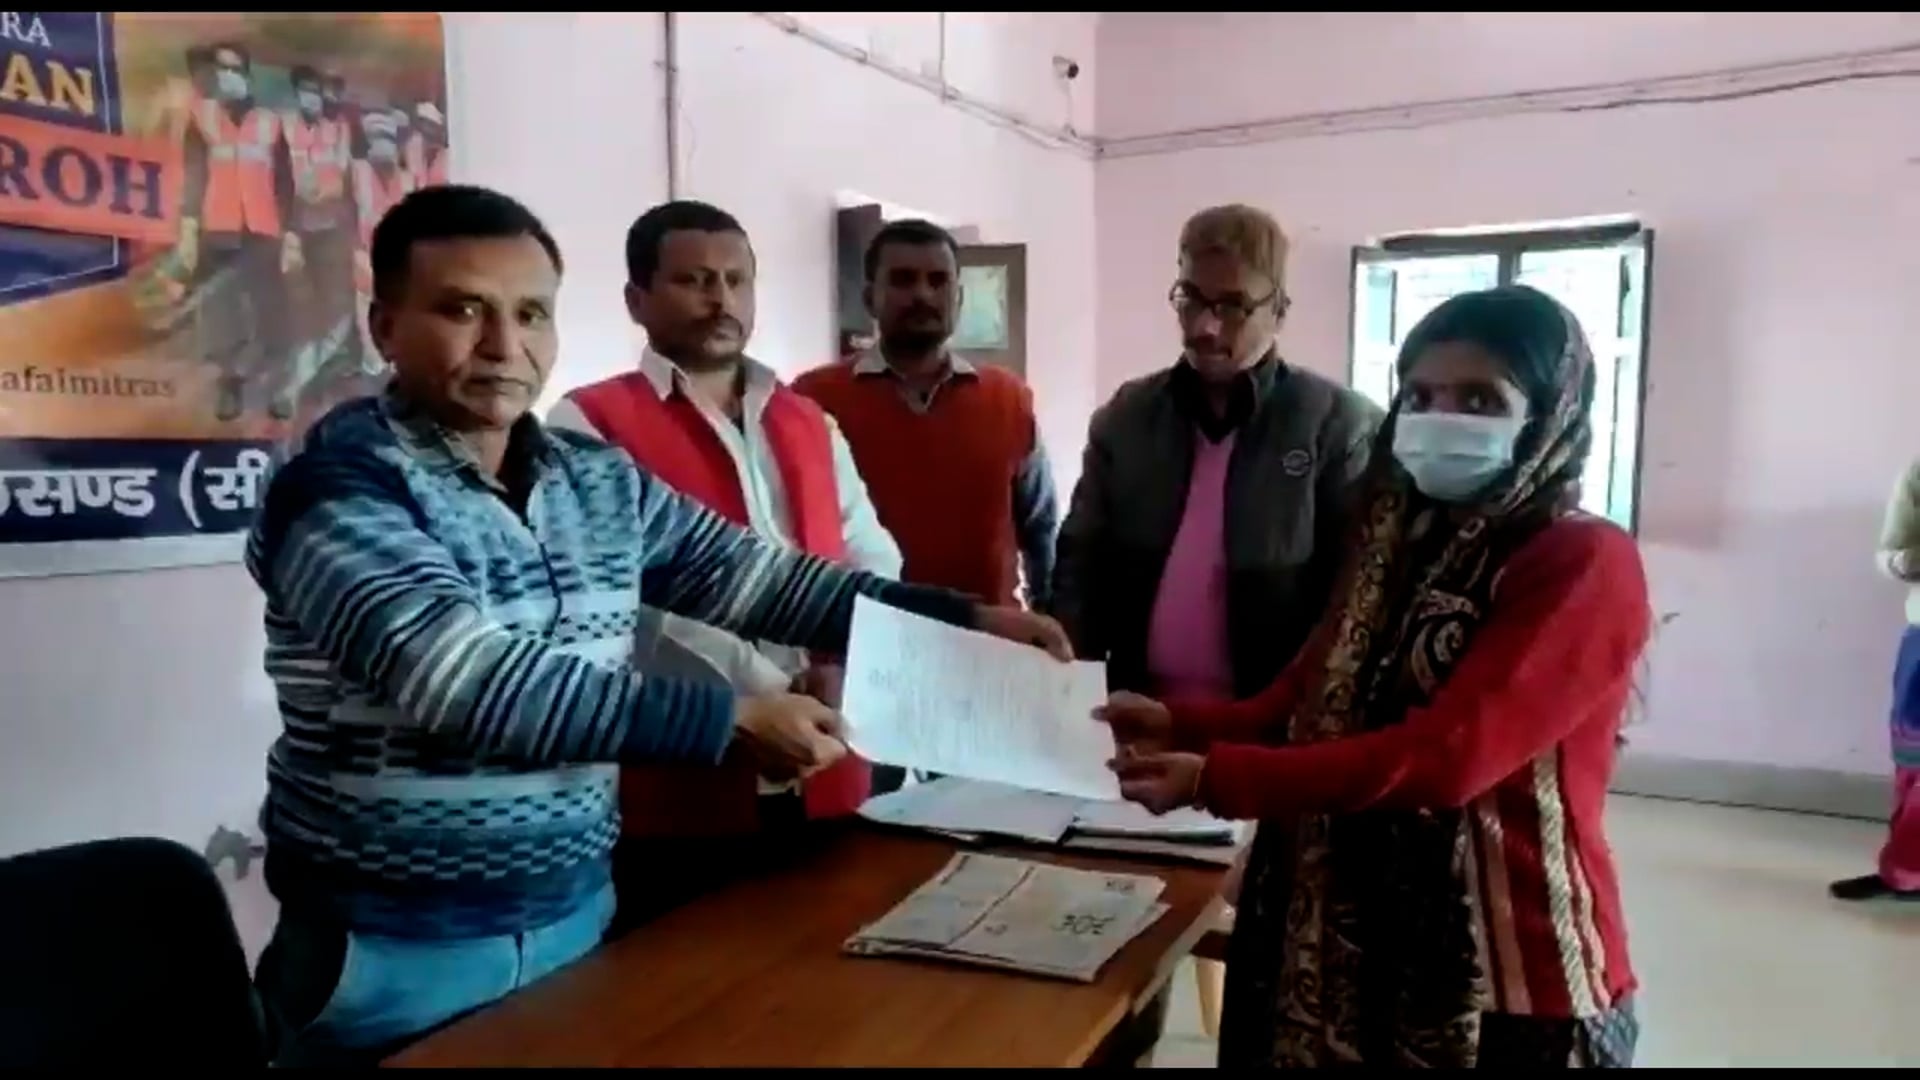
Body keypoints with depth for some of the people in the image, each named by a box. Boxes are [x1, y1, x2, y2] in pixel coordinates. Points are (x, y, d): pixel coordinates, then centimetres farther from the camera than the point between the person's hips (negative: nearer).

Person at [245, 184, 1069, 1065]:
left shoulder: (601, 482, 3)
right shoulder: (340, 489, -17)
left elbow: (753, 576, 2)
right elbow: (471, 681, -28)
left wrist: (958, 618, -4)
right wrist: (726, 722, -30)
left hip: (579, 917, 6)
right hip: (398, 952, -5)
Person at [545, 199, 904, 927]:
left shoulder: (811, 425, 13)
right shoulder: (590, 427, -4)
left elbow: (876, 568, 6)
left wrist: (843, 672, -13)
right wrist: (774, 690, -19)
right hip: (679, 796, -5)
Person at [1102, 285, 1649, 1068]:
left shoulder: (1586, 565, -14)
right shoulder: (1399, 547, 11)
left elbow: (1445, 754, -25)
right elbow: (1305, 699, 5)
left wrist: (1216, 779, -27)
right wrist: (1176, 725, -12)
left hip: (1508, 968, -6)